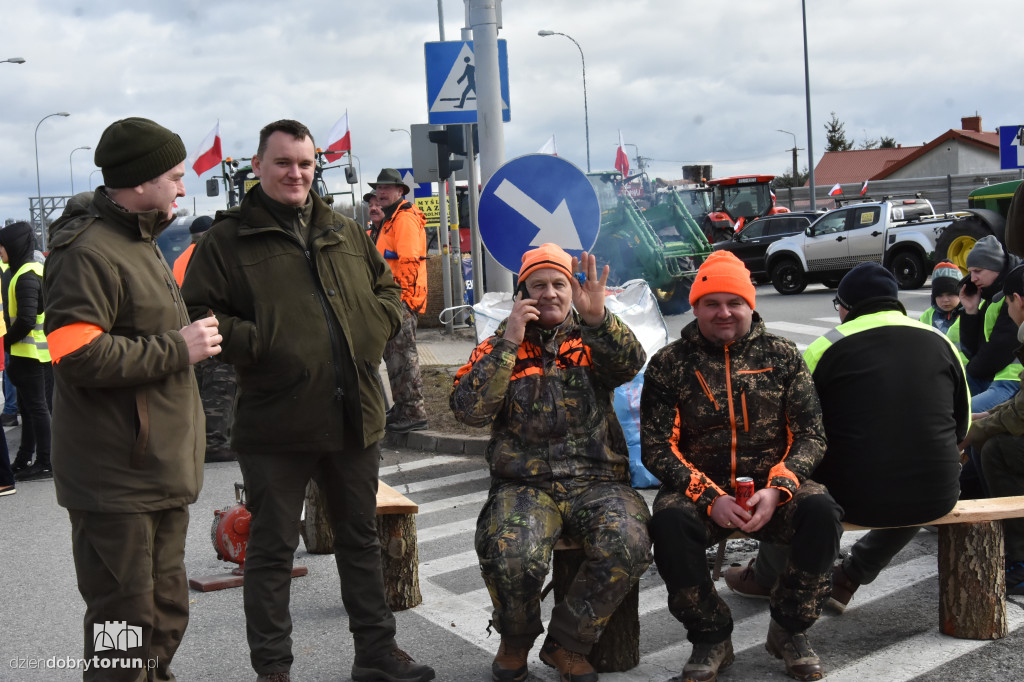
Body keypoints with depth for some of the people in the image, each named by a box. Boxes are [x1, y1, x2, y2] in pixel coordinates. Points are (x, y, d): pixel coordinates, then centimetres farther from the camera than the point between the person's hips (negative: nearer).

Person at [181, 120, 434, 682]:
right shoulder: (227, 239, -3)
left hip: (355, 416, 5)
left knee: (360, 538, 16)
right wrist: (260, 346, -18)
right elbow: (198, 316, -8)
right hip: (276, 424, -5)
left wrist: (376, 325, 3)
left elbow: (388, 288, 22)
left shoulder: (346, 234, 13)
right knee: (272, 550, 6)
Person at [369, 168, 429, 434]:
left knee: (403, 356, -10)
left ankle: (414, 413, -6)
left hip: (403, 300, -11)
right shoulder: (389, 219, 21)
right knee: (393, 354, 16)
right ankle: (402, 408, 25)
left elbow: (409, 262, -21)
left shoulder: (405, 217, -12)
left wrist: (402, 298, -23)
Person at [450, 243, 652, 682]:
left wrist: (597, 318, -28)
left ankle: (566, 643, -3)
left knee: (629, 547, -28)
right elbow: (468, 410, -6)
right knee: (512, 556, -30)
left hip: (596, 481, 1)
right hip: (524, 485, -1)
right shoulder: (499, 346, 10)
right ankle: (515, 640, 5)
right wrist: (509, 343, -10)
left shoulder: (591, 340, 12)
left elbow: (631, 363, -11)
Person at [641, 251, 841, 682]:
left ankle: (789, 629, -4)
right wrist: (710, 498, -18)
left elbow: (810, 436, 3)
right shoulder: (669, 364, 2)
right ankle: (711, 637, -9)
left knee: (821, 511, -28)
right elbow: (657, 448, -3)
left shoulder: (783, 356, 7)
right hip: (698, 486, -1)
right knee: (669, 521, -33)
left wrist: (776, 489, -16)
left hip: (771, 486, 1)